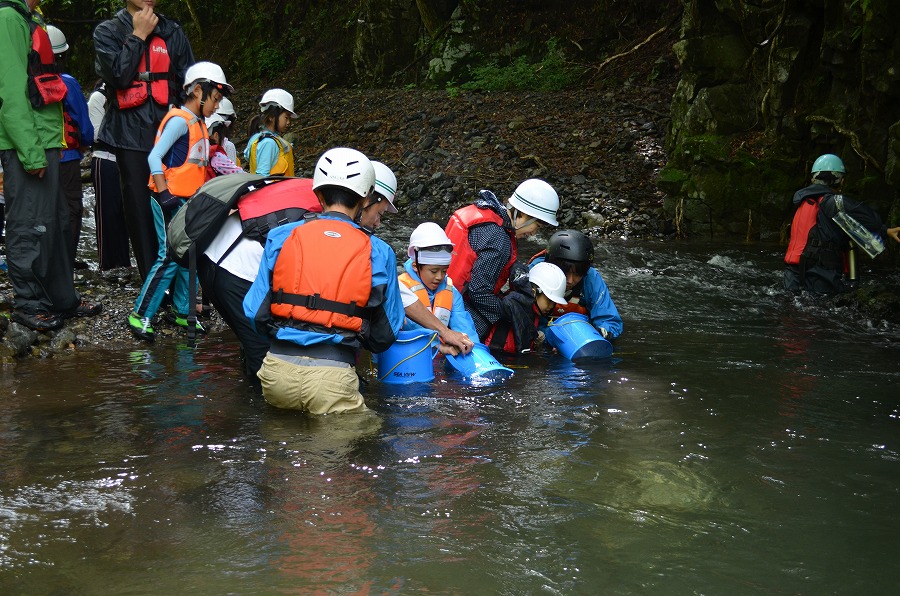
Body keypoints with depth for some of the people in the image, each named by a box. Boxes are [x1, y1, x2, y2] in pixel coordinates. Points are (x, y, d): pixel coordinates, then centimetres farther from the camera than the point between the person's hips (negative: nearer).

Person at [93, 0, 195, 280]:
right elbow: (118, 75, -9)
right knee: (140, 208, 0)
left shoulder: (172, 32, 13)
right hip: (131, 134, -1)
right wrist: (138, 35, -5)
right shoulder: (108, 32, 7)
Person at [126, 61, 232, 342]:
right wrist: (164, 193, -22)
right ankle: (140, 315, -4)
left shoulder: (198, 124, 15)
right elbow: (154, 157, -18)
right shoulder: (180, 120, -13)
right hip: (170, 200, -9)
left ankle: (182, 312, 21)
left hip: (188, 202, 9)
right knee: (170, 257, -11)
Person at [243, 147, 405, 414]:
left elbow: (255, 312, 11)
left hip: (278, 370, 3)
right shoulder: (378, 253, 5)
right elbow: (385, 335, 12)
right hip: (332, 377, -3)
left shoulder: (280, 238, 8)